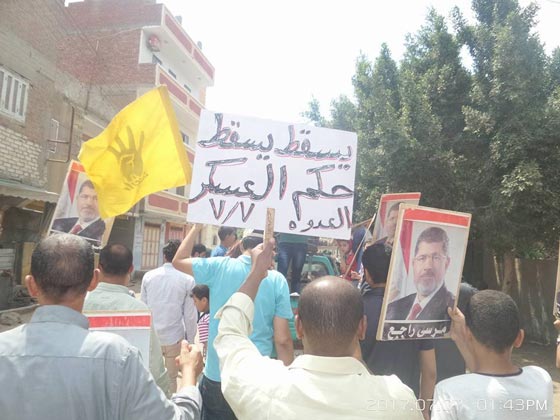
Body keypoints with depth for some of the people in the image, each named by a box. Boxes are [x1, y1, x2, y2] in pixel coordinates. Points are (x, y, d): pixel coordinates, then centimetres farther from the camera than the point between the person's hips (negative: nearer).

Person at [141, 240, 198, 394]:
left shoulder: (149, 276, -2)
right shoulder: (187, 280, -12)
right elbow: (190, 314, -8)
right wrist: (190, 339, 4)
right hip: (173, 336, -2)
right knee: (171, 378, 14)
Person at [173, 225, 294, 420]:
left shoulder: (219, 267, -8)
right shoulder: (277, 280, -10)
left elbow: (178, 261, 9)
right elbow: (282, 340, -9)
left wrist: (197, 226, 14)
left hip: (217, 376, 1)